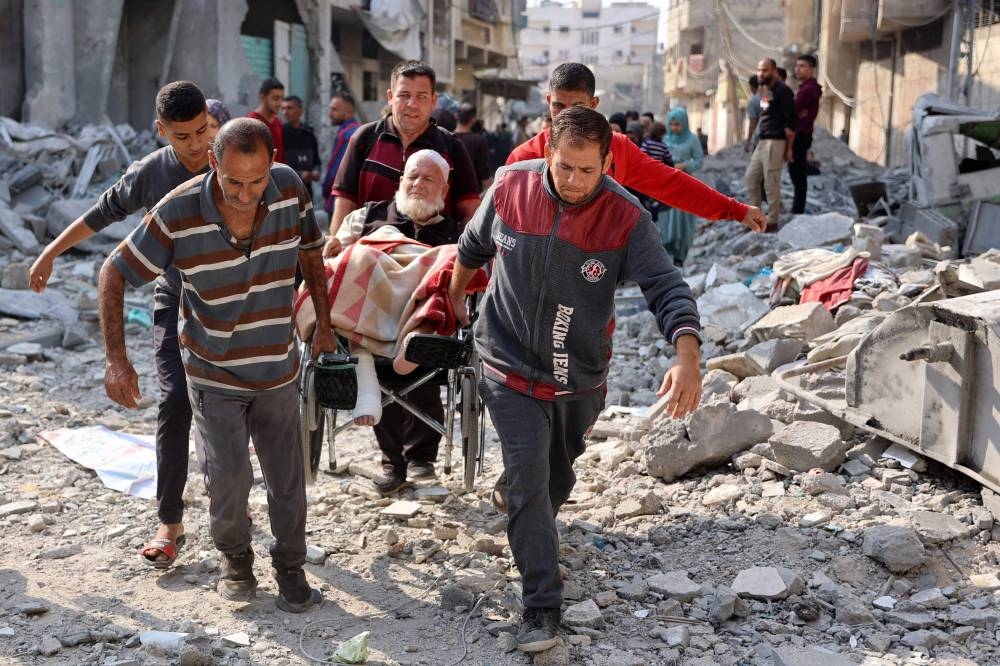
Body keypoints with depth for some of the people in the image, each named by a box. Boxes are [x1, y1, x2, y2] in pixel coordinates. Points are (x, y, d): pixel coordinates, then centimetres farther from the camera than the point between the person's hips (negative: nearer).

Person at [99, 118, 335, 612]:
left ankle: (290, 567, 30)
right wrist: (116, 359, -18)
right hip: (215, 374, -2)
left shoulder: (290, 189, -14)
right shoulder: (178, 213, -23)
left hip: (278, 370, 3)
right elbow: (114, 274, -12)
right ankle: (234, 560, 24)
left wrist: (323, 323, 10)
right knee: (229, 478, -6)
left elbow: (310, 251, 7)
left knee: (287, 479, 7)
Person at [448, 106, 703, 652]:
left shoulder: (624, 216, -17)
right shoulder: (510, 187, -12)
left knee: (558, 474, 23)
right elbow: (472, 247, 7)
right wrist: (455, 298, 21)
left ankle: (535, 538, 53)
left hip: (580, 376, 2)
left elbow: (665, 285, -23)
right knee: (527, 479, -11)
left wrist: (687, 356, -38)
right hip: (512, 366, -1)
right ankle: (541, 606, -3)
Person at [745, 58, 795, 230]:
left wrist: (789, 148, -15)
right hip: (762, 142, 10)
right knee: (751, 178, 12)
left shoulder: (782, 91, -11)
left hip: (774, 142, -10)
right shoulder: (766, 92, 16)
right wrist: (757, 141, 14)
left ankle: (772, 221, 3)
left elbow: (790, 121, -14)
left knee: (771, 183, -5)